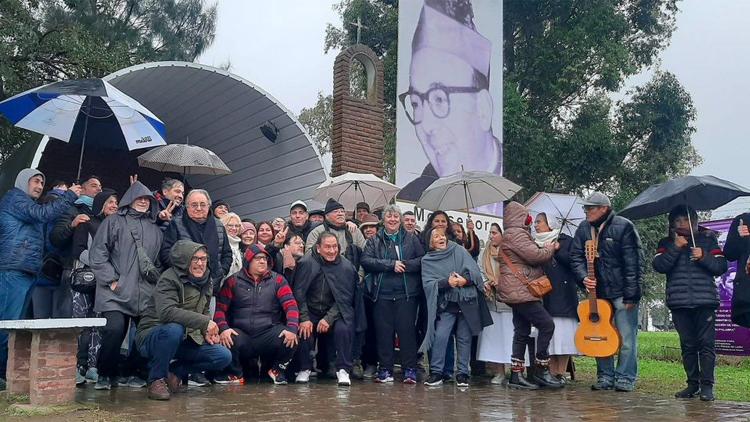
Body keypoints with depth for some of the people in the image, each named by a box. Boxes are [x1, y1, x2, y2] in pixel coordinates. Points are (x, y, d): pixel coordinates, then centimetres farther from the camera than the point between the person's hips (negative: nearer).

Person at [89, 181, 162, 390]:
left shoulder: (155, 229, 21)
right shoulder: (114, 221, 8)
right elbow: (97, 253, 0)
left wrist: (156, 279, 12)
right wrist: (111, 280, -7)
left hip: (146, 293, 4)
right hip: (116, 292, -4)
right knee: (115, 329, -19)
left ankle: (131, 373, 15)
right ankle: (105, 375, 3)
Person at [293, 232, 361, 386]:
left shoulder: (346, 267, -8)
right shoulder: (306, 263, -10)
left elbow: (345, 298, -7)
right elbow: (299, 293, -7)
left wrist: (328, 318, -17)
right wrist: (304, 318, -16)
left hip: (335, 312, 0)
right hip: (310, 311, 0)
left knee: (343, 329, -27)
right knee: (304, 330, -26)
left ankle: (343, 370, -12)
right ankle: (305, 369, -3)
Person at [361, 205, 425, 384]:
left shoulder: (411, 239, 12)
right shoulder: (374, 240, 11)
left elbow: (422, 260, 3)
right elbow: (366, 261, -4)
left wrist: (404, 265, -13)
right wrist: (391, 264, -11)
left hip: (407, 293, -1)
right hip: (382, 294, 1)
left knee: (407, 330, -2)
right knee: (383, 332, 2)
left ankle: (410, 370, 6)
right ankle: (385, 370, 12)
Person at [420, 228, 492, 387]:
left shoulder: (459, 250, 9)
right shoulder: (427, 260, 7)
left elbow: (474, 270, 0)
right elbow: (428, 283, -6)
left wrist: (464, 280, -19)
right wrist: (447, 282, -20)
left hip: (467, 301, 1)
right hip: (445, 304, -1)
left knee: (464, 338, 3)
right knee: (440, 337, -12)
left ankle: (462, 373, 13)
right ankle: (436, 372, -1)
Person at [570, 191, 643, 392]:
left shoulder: (623, 227, -11)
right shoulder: (583, 228, 6)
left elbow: (633, 262, -13)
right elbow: (576, 256, 8)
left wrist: (631, 294, -16)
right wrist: (584, 277, -11)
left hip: (622, 293, -6)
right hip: (598, 292, 6)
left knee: (626, 338, -1)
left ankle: (625, 378, 11)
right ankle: (605, 377, 21)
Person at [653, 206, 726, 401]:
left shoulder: (707, 239, 10)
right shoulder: (667, 243, 12)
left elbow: (721, 267, 4)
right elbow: (658, 266, -4)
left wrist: (703, 257, -12)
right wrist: (675, 248, -11)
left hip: (705, 301, -1)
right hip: (679, 303, 2)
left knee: (706, 343, -5)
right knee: (687, 345, 7)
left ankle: (707, 385, 0)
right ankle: (692, 384, 15)